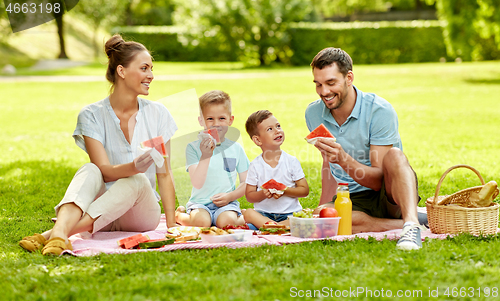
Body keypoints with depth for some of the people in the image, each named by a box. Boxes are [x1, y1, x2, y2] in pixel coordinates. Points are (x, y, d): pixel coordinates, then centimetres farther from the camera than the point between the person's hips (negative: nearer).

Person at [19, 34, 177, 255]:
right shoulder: (93, 115, -3)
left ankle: (53, 233, -45)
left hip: (142, 213, 1)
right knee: (89, 171, -30)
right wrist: (134, 167, -35)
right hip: (102, 213, -1)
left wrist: (171, 226, -7)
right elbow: (104, 170, -14)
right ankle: (60, 232, -57)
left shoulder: (157, 114, 4)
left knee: (137, 181, -32)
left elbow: (164, 174, 2)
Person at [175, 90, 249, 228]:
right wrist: (205, 155, -26)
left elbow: (246, 183, 9)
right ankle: (178, 215, 2)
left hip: (227, 203, 0)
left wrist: (230, 196, -9)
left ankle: (243, 217, 2)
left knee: (226, 221, -33)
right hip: (200, 202, 0)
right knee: (201, 221, -31)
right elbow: (197, 184, -15)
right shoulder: (193, 147, -3)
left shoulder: (236, 148, 6)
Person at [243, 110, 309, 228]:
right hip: (264, 213, 0)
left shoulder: (291, 161, 1)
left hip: (289, 213, 0)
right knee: (248, 213, -31)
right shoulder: (255, 165, 1)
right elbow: (249, 196, 3)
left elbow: (304, 190, 1)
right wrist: (263, 194, -18)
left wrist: (284, 191, -15)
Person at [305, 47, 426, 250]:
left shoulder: (379, 110, -15)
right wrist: (325, 204, 11)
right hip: (352, 200, 4)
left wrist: (344, 159, -35)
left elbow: (379, 179, -19)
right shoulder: (313, 114, 3)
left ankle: (411, 223, -53)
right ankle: (411, 222, -28)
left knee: (394, 156, -35)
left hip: (391, 196, -4)